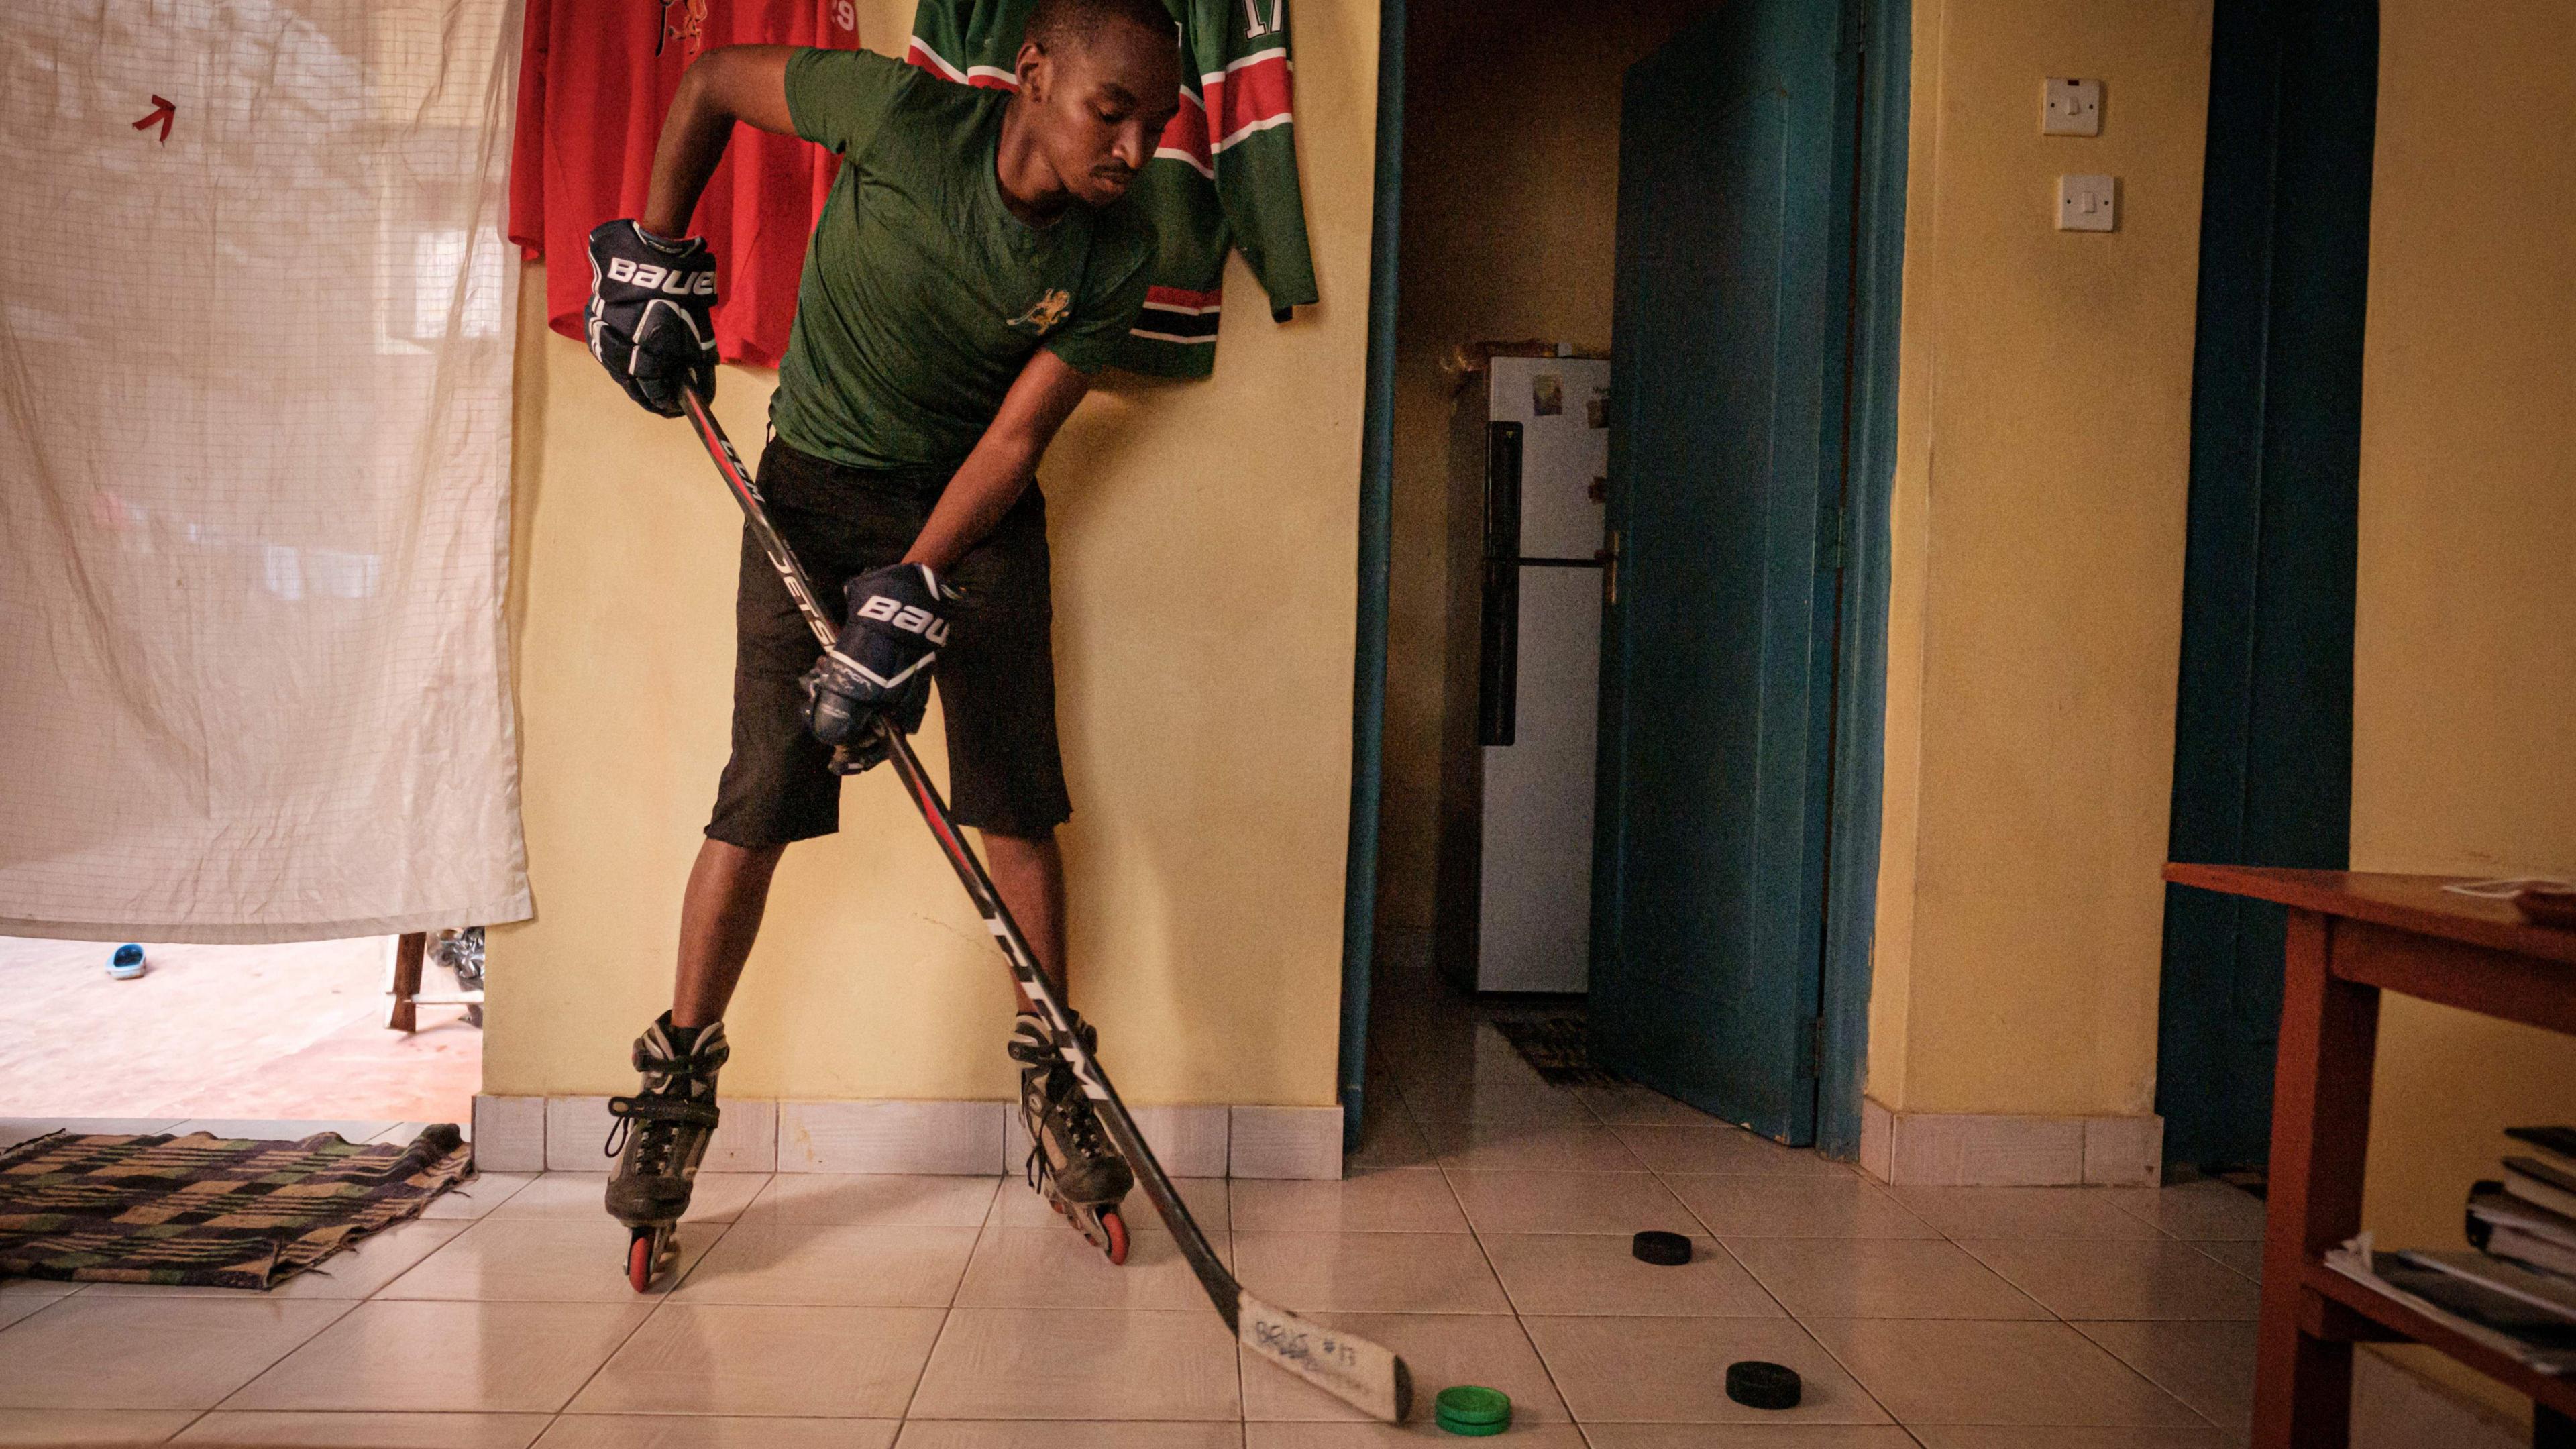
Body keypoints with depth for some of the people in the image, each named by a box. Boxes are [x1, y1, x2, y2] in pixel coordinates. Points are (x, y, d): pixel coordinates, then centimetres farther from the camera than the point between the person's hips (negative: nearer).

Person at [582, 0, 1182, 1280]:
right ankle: (676, 1077, 11)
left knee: (1016, 802, -2)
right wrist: (653, 254, -3)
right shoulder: (902, 115, -19)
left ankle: (1050, 1077, 13)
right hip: (817, 486, -2)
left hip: (977, 508, 2)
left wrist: (911, 596, -21)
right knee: (763, 796, -5)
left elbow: (1016, 436, -13)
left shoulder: (1113, 257, -12)